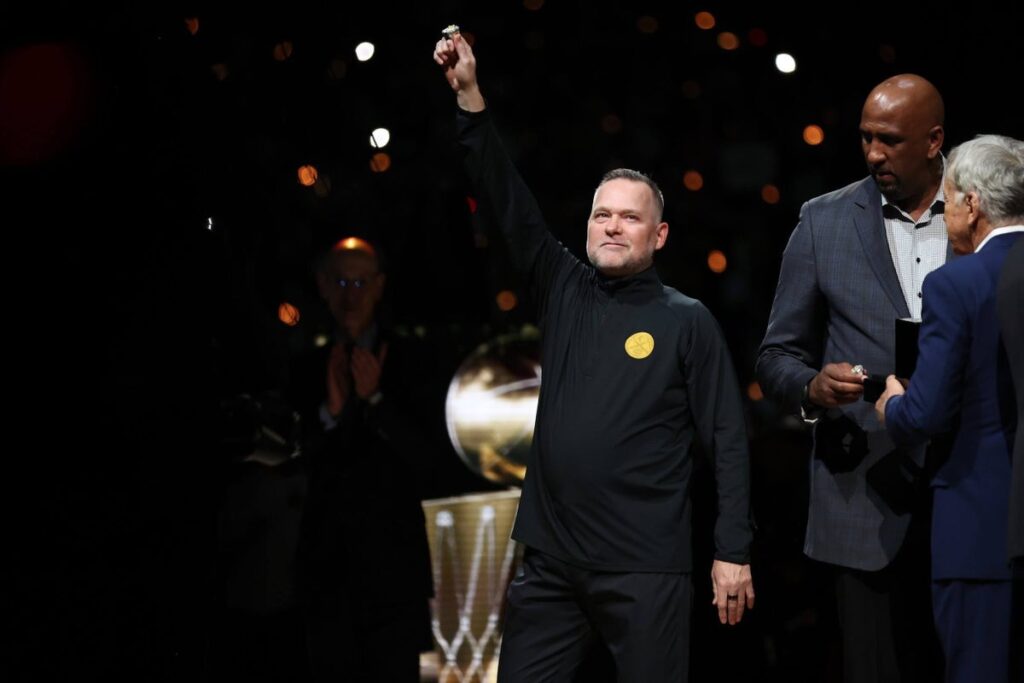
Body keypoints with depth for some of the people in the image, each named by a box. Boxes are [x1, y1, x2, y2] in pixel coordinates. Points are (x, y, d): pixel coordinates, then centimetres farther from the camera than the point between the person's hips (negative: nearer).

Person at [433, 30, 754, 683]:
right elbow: (510, 205, 3)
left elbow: (729, 441, -3)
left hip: (646, 571, -4)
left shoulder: (687, 321, -1)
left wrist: (733, 553, -9)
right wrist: (470, 98, -5)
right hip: (550, 562, 4)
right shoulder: (565, 292, 9)